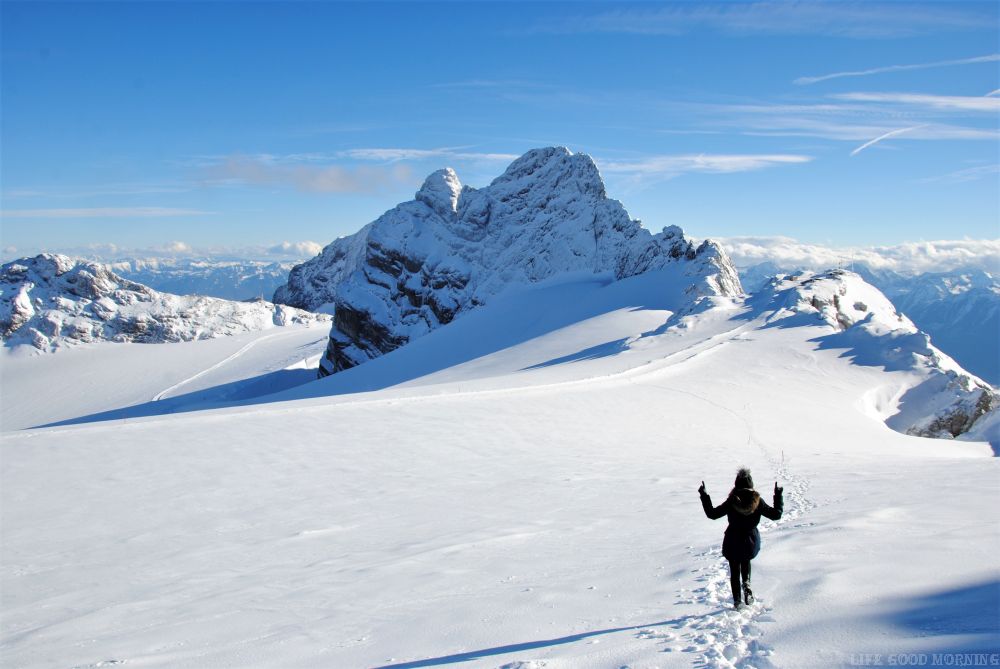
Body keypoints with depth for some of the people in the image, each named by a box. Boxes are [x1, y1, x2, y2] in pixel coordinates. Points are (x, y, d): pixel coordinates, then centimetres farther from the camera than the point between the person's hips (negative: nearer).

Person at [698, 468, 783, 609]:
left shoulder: (731, 502, -19)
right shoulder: (757, 501, -15)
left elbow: (712, 514, -13)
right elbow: (776, 514, -5)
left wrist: (704, 495, -7)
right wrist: (778, 496, 6)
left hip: (733, 543, -2)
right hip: (751, 542, 2)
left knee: (734, 570, 16)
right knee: (746, 561, 32)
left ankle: (737, 600, 18)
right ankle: (746, 583, 7)